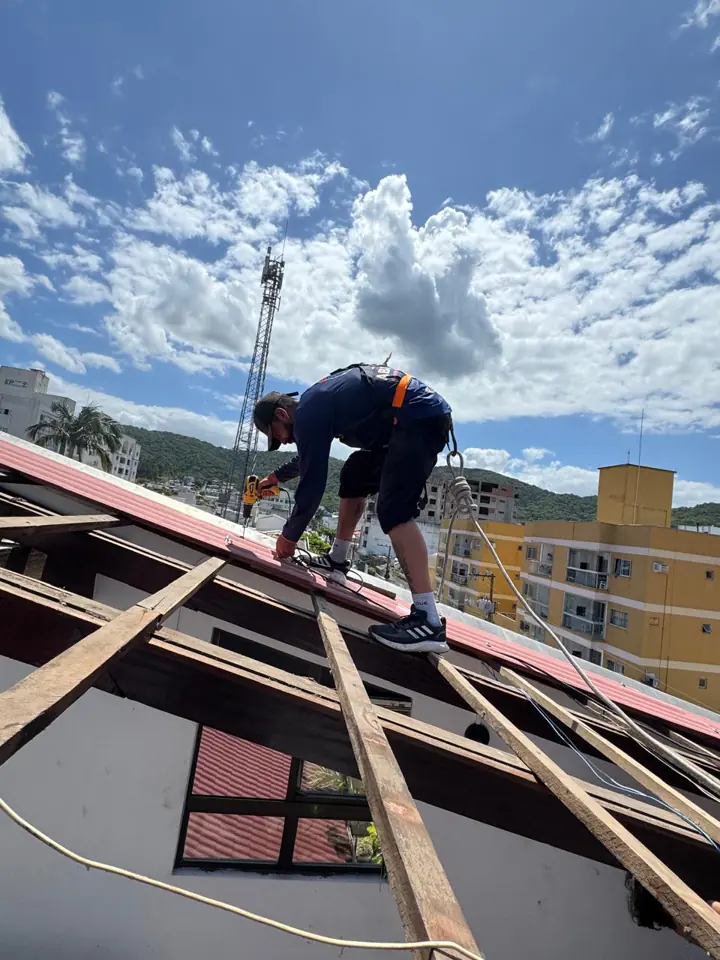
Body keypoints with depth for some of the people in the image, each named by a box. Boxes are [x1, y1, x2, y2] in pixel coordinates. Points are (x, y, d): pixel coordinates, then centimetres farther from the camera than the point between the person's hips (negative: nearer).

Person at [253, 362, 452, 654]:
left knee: (394, 511, -20)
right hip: (423, 415, 11)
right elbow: (309, 457, 38)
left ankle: (427, 620, -24)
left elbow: (313, 482, -10)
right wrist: (276, 476, 49)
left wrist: (289, 535, 2)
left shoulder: (308, 412, -11)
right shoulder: (318, 400, 20)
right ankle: (337, 561, 28)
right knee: (354, 475, 21)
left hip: (420, 417, -11)